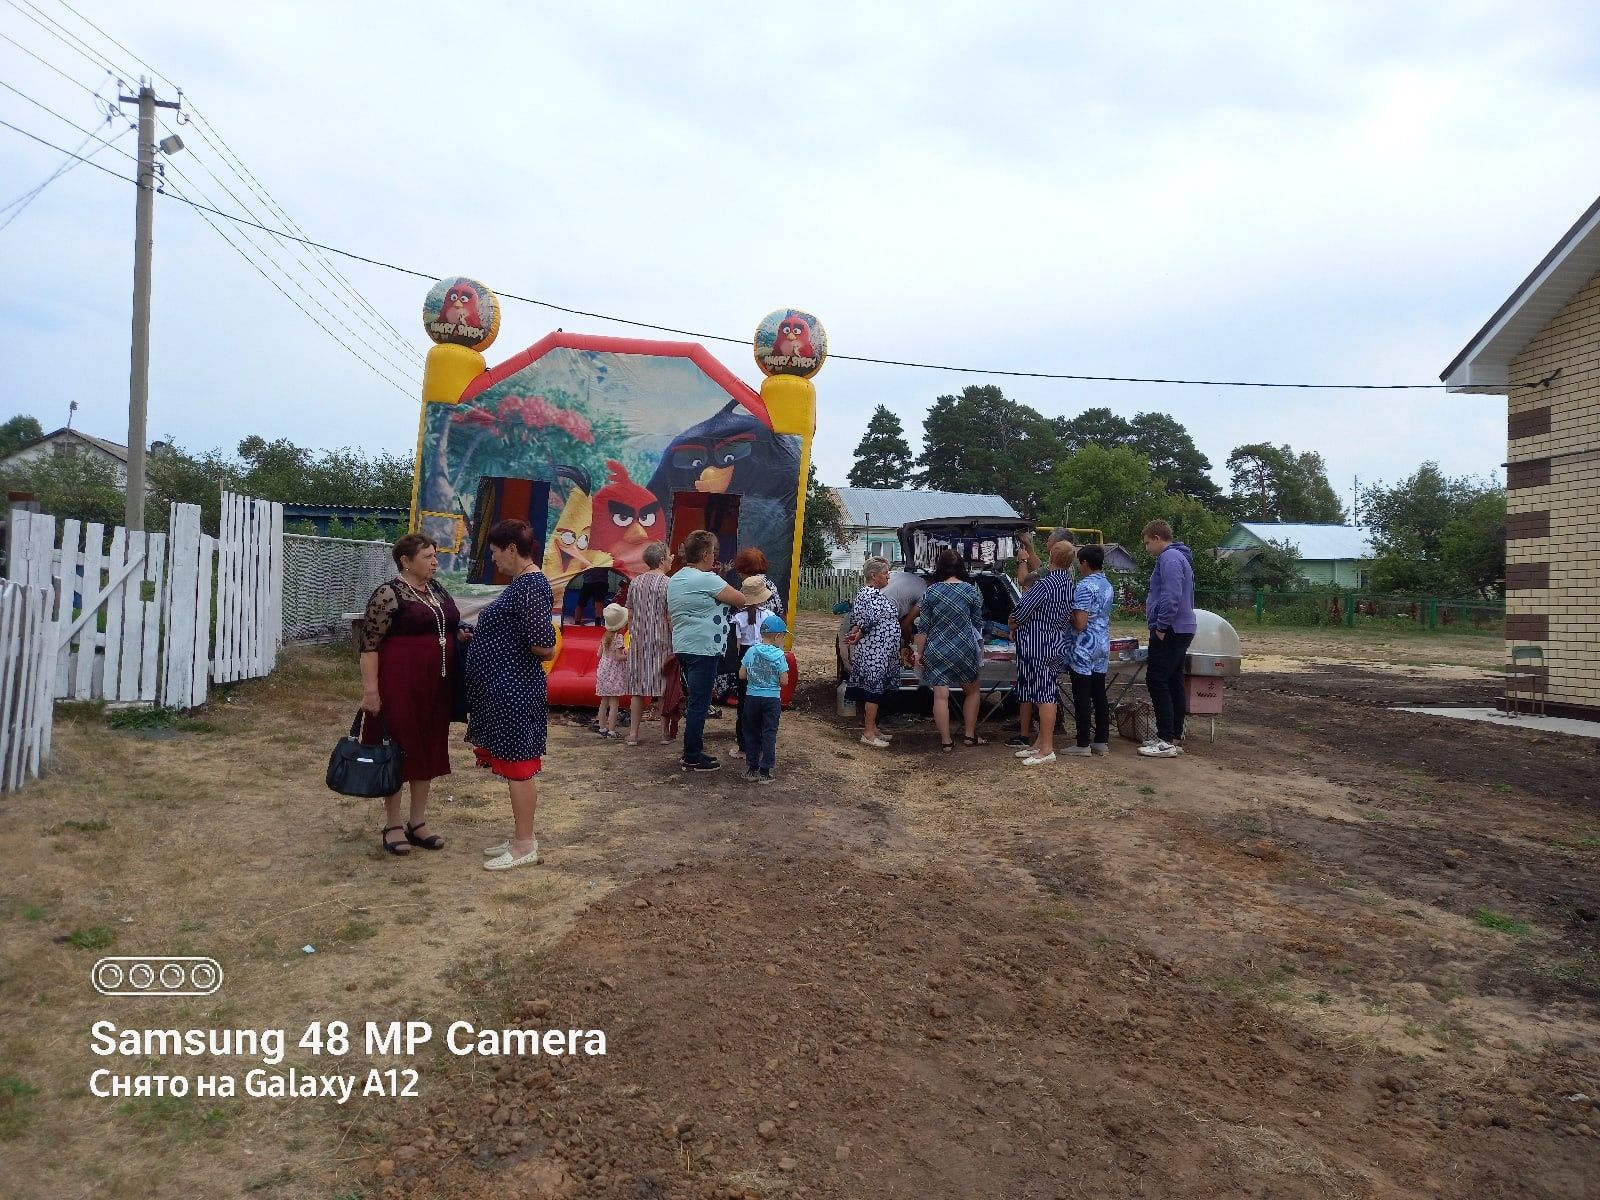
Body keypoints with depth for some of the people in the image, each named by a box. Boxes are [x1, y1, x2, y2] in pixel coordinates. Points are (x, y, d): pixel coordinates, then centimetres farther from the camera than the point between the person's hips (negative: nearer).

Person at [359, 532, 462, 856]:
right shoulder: (388, 594, -11)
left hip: (435, 686, 7)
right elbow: (369, 644, -14)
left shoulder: (439, 592, 12)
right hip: (399, 684, -7)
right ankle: (392, 825, 13)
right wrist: (370, 690, -18)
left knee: (427, 750, 11)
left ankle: (417, 823, 21)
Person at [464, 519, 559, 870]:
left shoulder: (531, 585, -19)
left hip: (514, 690, -10)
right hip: (503, 688, 10)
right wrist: (476, 635, 11)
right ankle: (520, 837, 26)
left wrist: (546, 651, -4)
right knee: (512, 764, 16)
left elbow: (543, 647, -24)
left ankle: (525, 846, 9)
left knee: (518, 766, -1)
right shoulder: (521, 582, 12)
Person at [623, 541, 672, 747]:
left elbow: (630, 615, 10)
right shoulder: (666, 583, -10)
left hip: (638, 642, 5)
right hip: (661, 641, -5)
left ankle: (633, 733, 9)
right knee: (663, 688, 3)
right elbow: (670, 616, -13)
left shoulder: (635, 583, 7)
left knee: (638, 688, 7)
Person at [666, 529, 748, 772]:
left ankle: (694, 750, 23)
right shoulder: (707, 580, -14)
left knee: (696, 700, 17)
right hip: (703, 649, -10)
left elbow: (669, 614, 20)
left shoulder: (674, 579, 14)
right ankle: (692, 758, 2)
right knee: (699, 703, -3)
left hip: (682, 647, 10)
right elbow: (741, 599, -10)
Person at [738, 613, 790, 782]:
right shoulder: (779, 655, -11)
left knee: (751, 732, 14)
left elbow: (742, 675, 0)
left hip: (752, 697, 3)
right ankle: (765, 771, 4)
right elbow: (784, 681, -10)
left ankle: (752, 768, 18)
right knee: (769, 734, 5)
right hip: (772, 699, -3)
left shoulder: (751, 651, -2)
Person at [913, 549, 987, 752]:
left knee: (941, 696, 2)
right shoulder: (971, 591, -1)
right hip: (965, 650, 1)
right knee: (972, 691, 20)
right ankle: (969, 735, 24)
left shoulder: (931, 592, -2)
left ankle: (946, 741, 5)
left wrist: (920, 652, 7)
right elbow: (978, 624, 7)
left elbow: (923, 627, -2)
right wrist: (977, 646, 25)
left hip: (936, 651, -1)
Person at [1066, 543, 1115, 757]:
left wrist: (1068, 615, -3)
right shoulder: (1107, 585, 11)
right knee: (1099, 695, 11)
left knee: (1082, 697, -3)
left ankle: (1083, 744, 0)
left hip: (1084, 649, -8)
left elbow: (1080, 624, -20)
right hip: (1103, 646, 9)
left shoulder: (1084, 587, -17)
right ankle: (1102, 741, 15)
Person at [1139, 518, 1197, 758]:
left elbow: (1171, 596, -24)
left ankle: (1167, 741, -11)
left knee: (1156, 681, -10)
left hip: (1170, 631, -11)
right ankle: (1175, 737, 16)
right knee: (1174, 683, 12)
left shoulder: (1169, 558, -14)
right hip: (1182, 630, 11)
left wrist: (1161, 626, -18)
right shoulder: (1178, 557, 20)